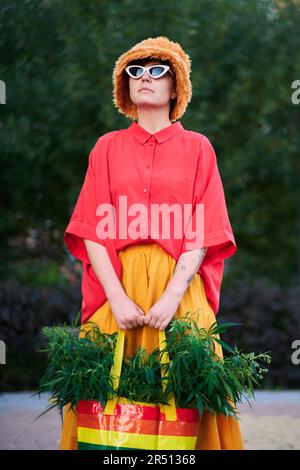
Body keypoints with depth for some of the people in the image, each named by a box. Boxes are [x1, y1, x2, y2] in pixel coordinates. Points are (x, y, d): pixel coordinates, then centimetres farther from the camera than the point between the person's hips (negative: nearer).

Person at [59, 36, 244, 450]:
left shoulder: (197, 148, 10)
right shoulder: (107, 147, 13)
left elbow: (203, 234, 1)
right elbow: (92, 230, 4)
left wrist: (172, 296, -13)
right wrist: (117, 297, -10)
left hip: (178, 285, -1)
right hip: (117, 283, 1)